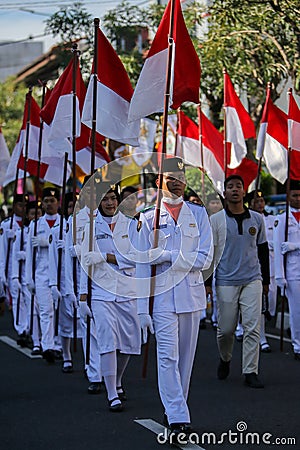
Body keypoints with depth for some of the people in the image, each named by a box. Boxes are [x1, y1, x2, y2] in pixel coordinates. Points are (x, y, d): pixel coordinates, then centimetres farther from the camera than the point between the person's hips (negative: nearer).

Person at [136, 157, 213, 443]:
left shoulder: (198, 214, 8)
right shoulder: (149, 218, 5)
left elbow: (205, 258, -1)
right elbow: (142, 265, 2)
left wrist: (167, 255, -12)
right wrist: (142, 309, -4)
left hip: (192, 293, 2)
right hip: (162, 294, -2)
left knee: (185, 357, 7)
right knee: (168, 356, -11)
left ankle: (174, 409, 21)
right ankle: (178, 419, -14)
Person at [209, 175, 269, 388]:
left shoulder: (257, 219, 7)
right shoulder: (216, 220, 0)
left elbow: (263, 250, 15)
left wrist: (266, 280, 16)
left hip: (252, 280, 1)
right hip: (226, 281, -1)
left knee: (253, 328, -5)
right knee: (226, 329, 4)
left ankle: (251, 372, 2)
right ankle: (225, 359, 32)